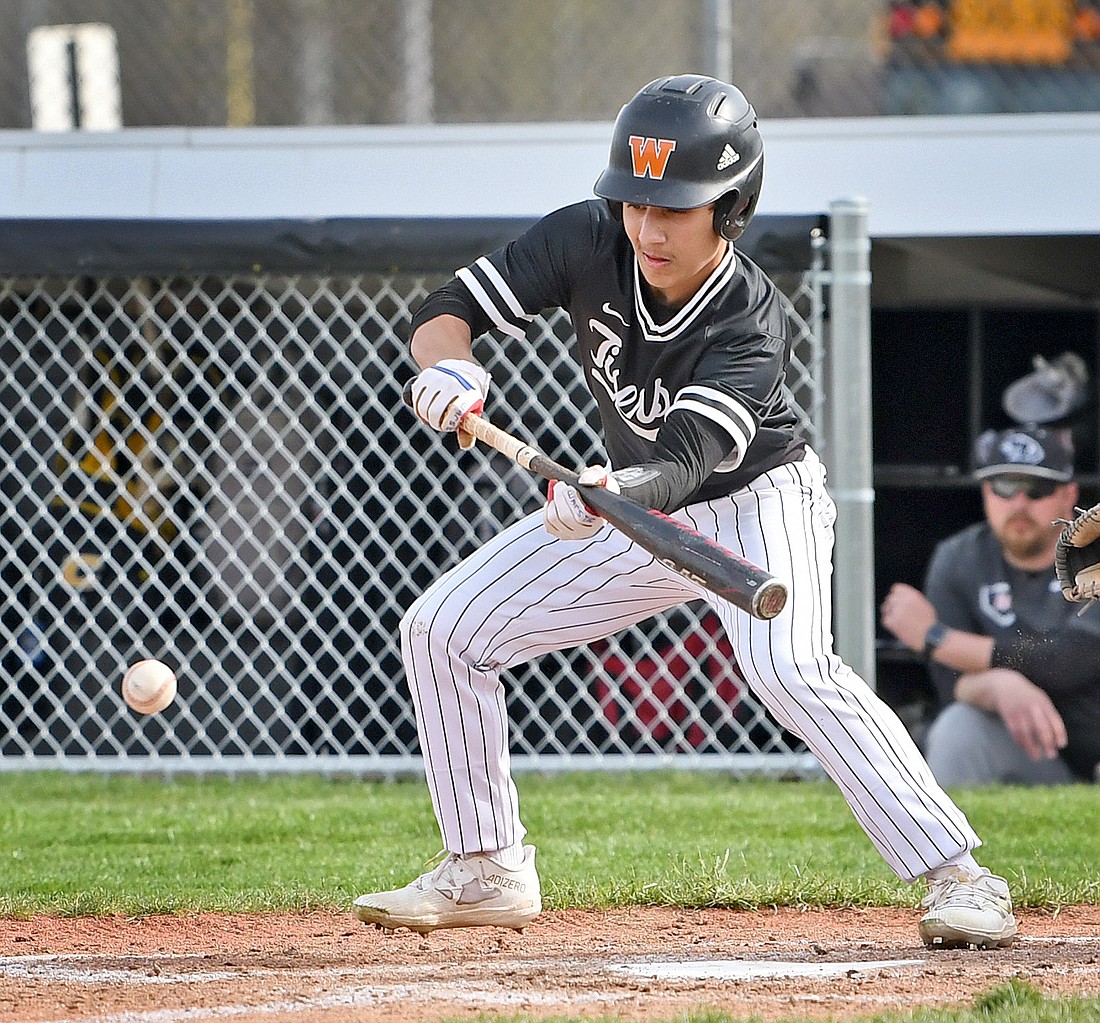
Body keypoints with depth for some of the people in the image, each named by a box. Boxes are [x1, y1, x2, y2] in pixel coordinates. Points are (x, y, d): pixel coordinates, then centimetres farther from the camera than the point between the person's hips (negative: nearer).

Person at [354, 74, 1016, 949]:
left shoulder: (752, 325, -32)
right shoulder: (589, 242, -20)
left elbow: (681, 464, -43)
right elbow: (448, 309, -17)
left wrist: (611, 497, -65)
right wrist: (450, 365, -41)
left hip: (755, 501, -6)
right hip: (632, 508, 6)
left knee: (790, 666, -33)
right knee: (443, 629, -2)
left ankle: (960, 877, -28)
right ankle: (487, 872, 11)